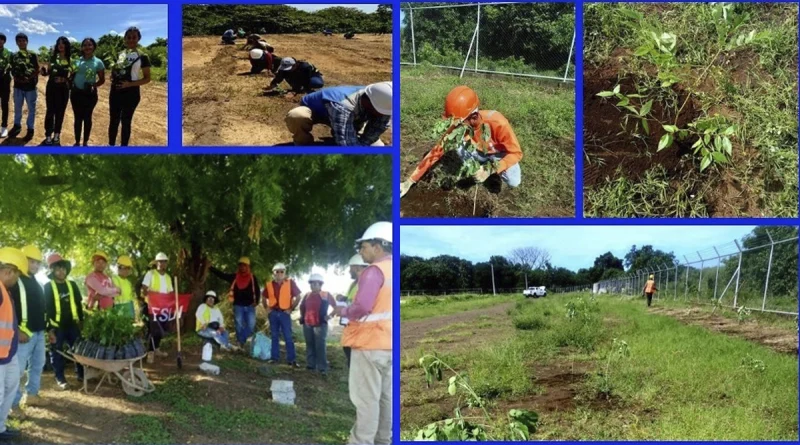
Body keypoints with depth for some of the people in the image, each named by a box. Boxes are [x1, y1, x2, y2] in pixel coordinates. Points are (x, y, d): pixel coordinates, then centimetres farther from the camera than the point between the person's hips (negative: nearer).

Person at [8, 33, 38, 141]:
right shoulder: (13, 56, 6)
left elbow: (37, 70, -5)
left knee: (31, 109, 4)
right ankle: (17, 126, 30)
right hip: (18, 86, 3)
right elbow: (12, 70, 11)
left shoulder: (33, 55, -4)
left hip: (30, 87, -3)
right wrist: (16, 78, -7)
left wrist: (29, 79, -16)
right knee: (17, 108, 14)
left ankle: (30, 129, 14)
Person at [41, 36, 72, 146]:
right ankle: (48, 135, 8)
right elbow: (48, 71, 7)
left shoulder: (70, 60, 0)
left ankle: (56, 135, 20)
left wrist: (66, 79, -17)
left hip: (63, 89, 0)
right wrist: (44, 71, -14)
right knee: (50, 111, 1)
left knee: (60, 112, 8)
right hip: (51, 87, 0)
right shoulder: (52, 57, 2)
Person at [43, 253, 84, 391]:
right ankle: (60, 379, 14)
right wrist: (49, 328, -11)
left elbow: (78, 304, 15)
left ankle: (81, 374, 20)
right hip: (56, 326, -4)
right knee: (57, 354, 4)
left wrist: (81, 320, 10)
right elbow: (45, 309, -7)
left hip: (72, 325, 4)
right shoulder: (48, 287, -5)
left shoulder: (72, 285, 8)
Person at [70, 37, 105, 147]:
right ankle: (77, 142, 18)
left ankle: (85, 142, 19)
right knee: (78, 118, 8)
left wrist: (94, 85, -17)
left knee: (87, 118, 7)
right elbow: (73, 75, 13)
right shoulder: (77, 60, 4)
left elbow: (102, 80, 0)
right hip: (76, 93, 2)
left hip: (90, 94, -2)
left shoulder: (98, 62, -5)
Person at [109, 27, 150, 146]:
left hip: (131, 93, -5)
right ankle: (111, 145, 22)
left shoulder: (142, 57, -7)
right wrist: (112, 77, -1)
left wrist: (129, 84, -20)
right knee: (114, 120, 11)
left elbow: (147, 78, -8)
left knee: (126, 121, 3)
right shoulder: (119, 54, 9)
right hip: (115, 92, 5)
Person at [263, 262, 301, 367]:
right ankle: (274, 357, 17)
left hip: (284, 313, -3)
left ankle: (292, 360, -3)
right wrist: (267, 308, 7)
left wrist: (291, 308, -5)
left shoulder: (290, 283, -6)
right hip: (273, 313, 3)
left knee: (288, 337, -3)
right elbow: (264, 297, 18)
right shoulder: (269, 284, 3)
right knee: (274, 336, 10)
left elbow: (298, 296, -2)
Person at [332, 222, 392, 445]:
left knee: (366, 398, -5)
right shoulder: (390, 270, 11)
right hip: (388, 343, 9)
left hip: (370, 343, -9)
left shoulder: (374, 271, -15)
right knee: (385, 396, 13)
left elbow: (361, 307, -23)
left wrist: (341, 311, -4)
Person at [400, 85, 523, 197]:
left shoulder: (497, 123, -39)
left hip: (502, 154, -2)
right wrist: (409, 182, -26)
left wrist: (490, 170, -43)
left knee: (513, 182, -28)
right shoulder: (458, 126, -27)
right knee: (460, 147, -28)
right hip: (482, 152, 2)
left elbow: (516, 153, -30)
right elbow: (437, 151, -22)